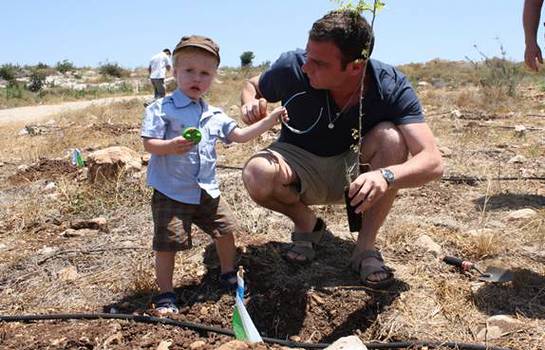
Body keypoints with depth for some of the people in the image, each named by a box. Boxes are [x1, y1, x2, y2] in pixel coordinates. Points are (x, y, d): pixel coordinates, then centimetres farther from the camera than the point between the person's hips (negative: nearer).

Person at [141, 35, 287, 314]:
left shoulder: (214, 115, 8)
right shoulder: (161, 109, -10)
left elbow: (239, 135, 12)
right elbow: (148, 143, -14)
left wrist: (270, 120, 7)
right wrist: (171, 146, -34)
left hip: (207, 191, 6)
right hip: (171, 193, -6)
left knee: (226, 230, 16)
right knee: (168, 243, -3)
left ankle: (228, 275, 40)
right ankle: (165, 294, 17)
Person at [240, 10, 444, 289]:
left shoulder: (391, 87, -24)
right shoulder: (292, 67, -22)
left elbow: (433, 163, -31)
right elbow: (251, 85, 1)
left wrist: (386, 176, -52)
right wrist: (250, 104, -24)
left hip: (352, 171, 1)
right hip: (301, 167, 0)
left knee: (391, 137, -31)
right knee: (257, 176, -33)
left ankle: (365, 249, -14)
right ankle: (307, 224, 2)